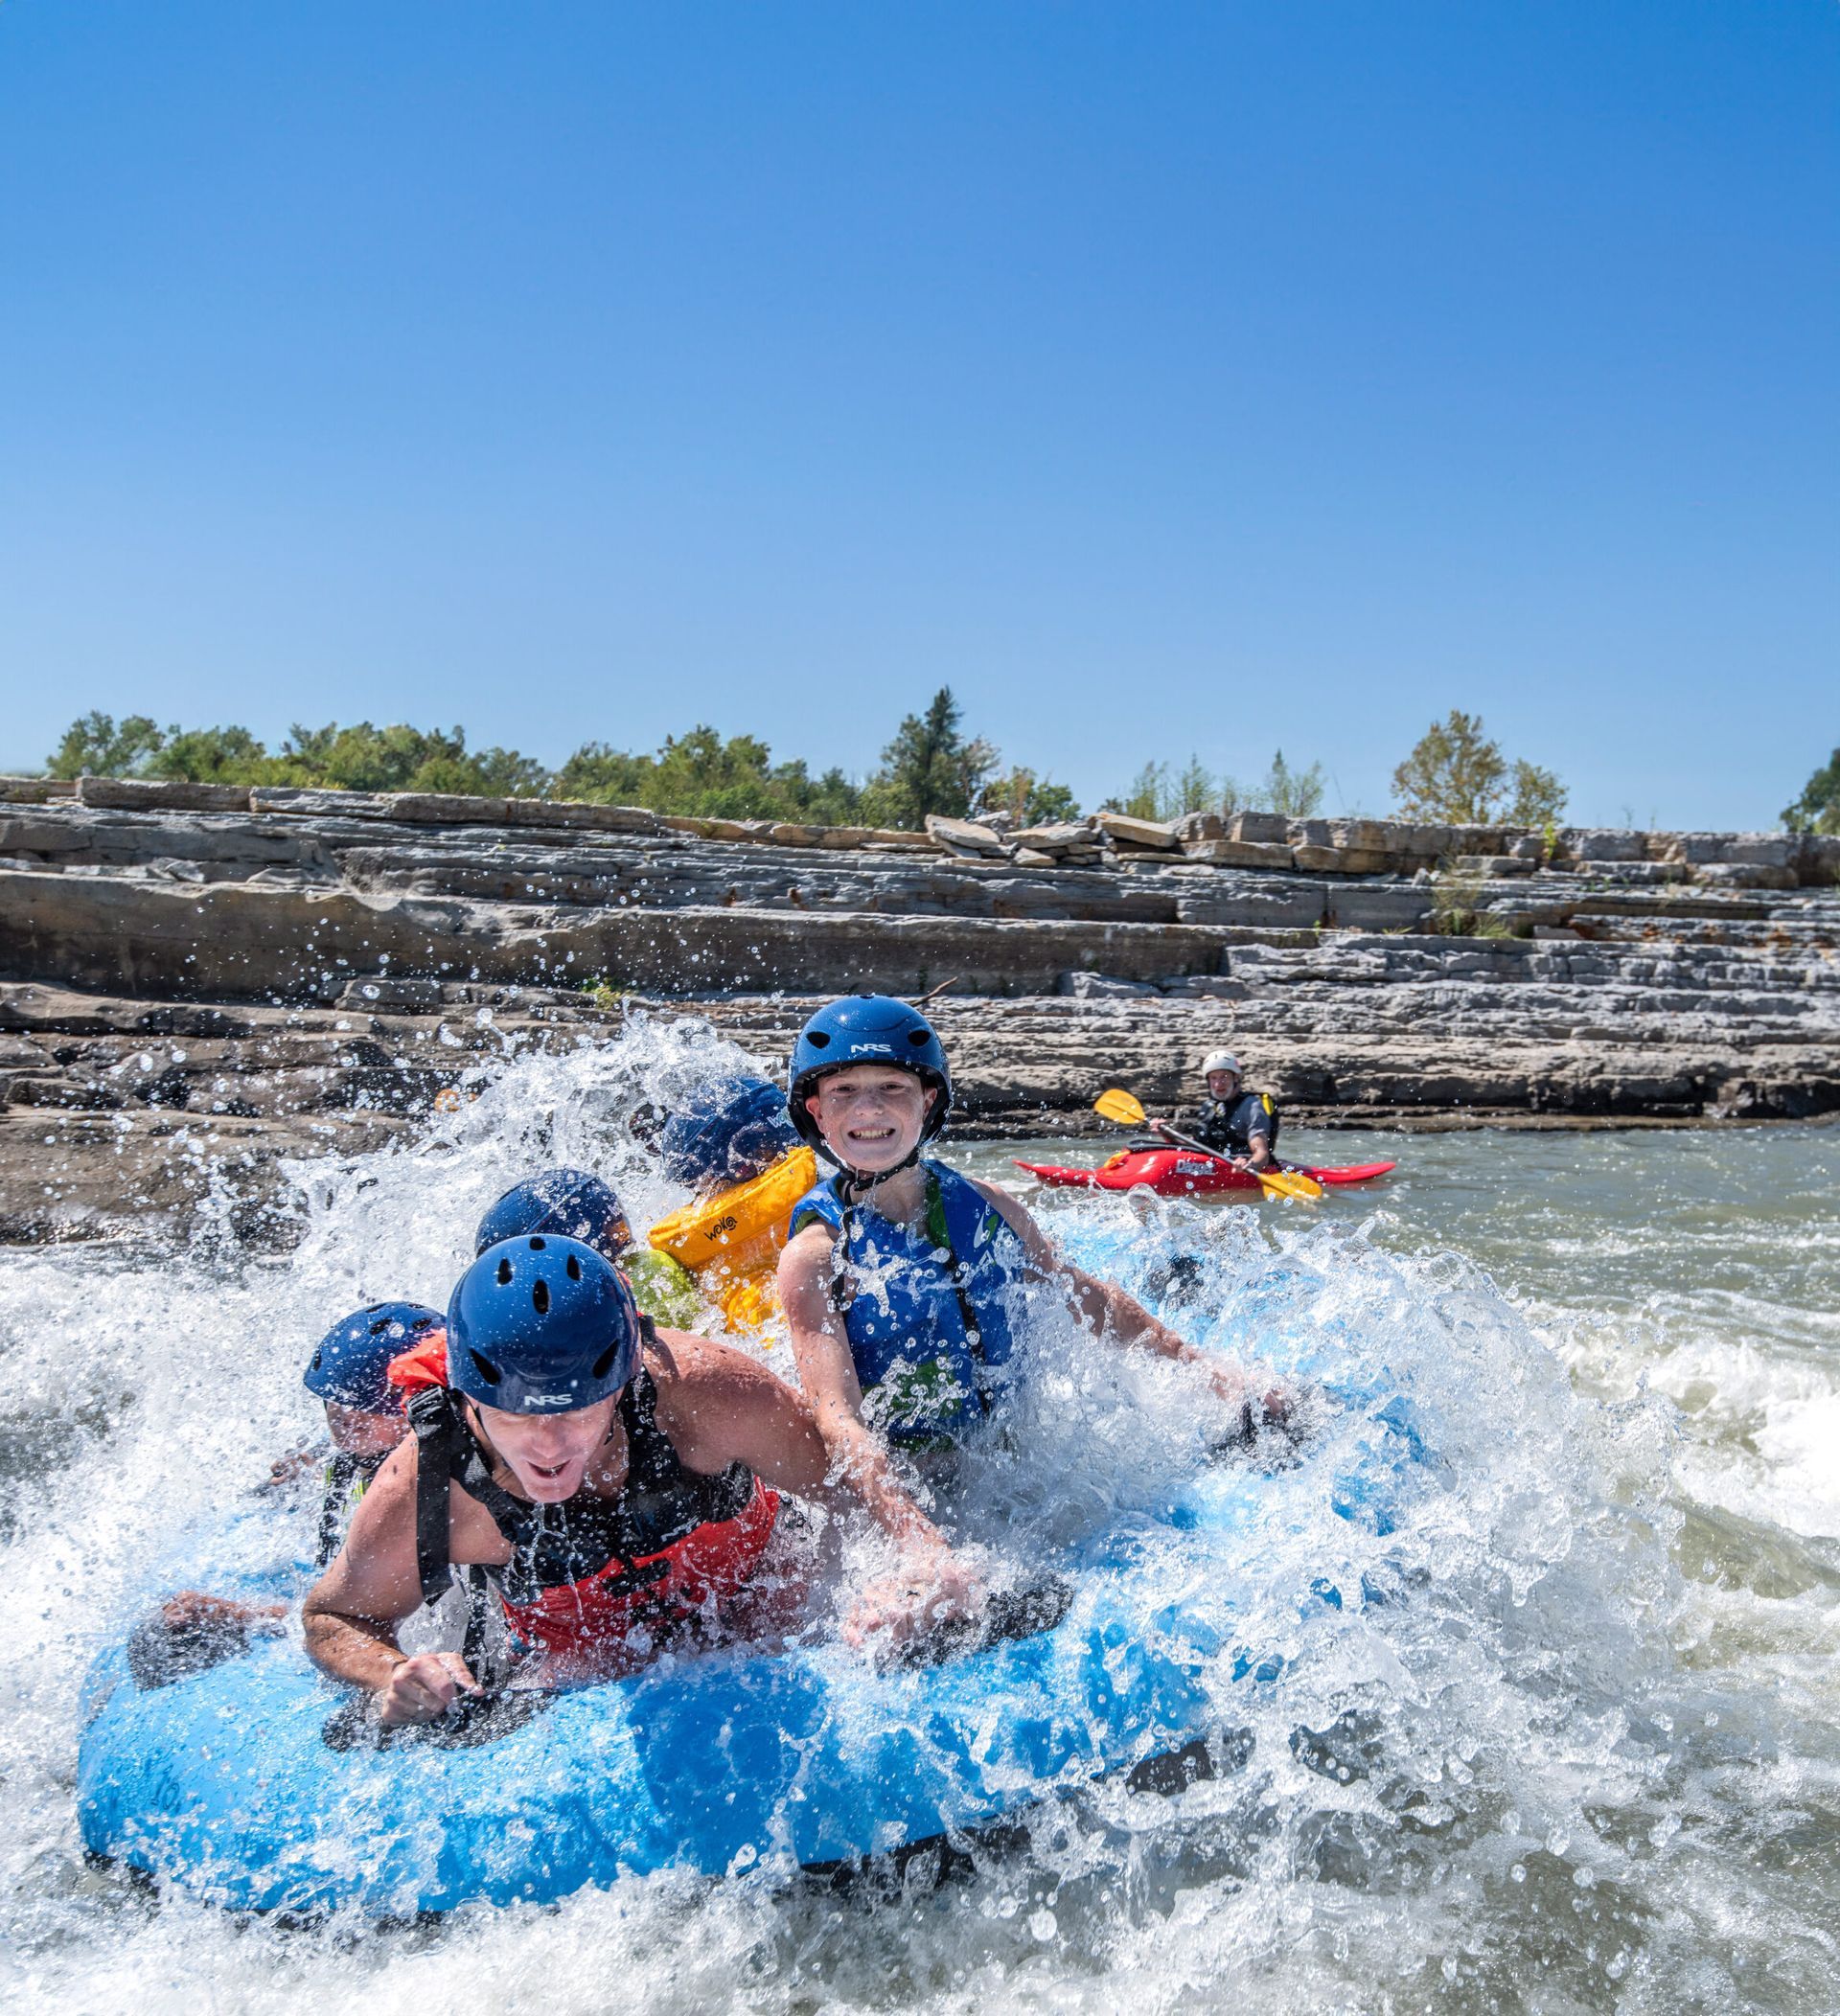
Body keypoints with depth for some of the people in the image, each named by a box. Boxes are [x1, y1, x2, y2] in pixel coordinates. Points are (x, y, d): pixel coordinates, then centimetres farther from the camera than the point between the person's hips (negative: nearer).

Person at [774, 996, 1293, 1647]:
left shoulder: (986, 1207, 0)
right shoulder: (816, 1254, -14)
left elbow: (1086, 1297, 15)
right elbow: (837, 1420, -25)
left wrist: (1210, 1371, 10)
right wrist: (922, 1545, -42)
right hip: (906, 1488, -3)